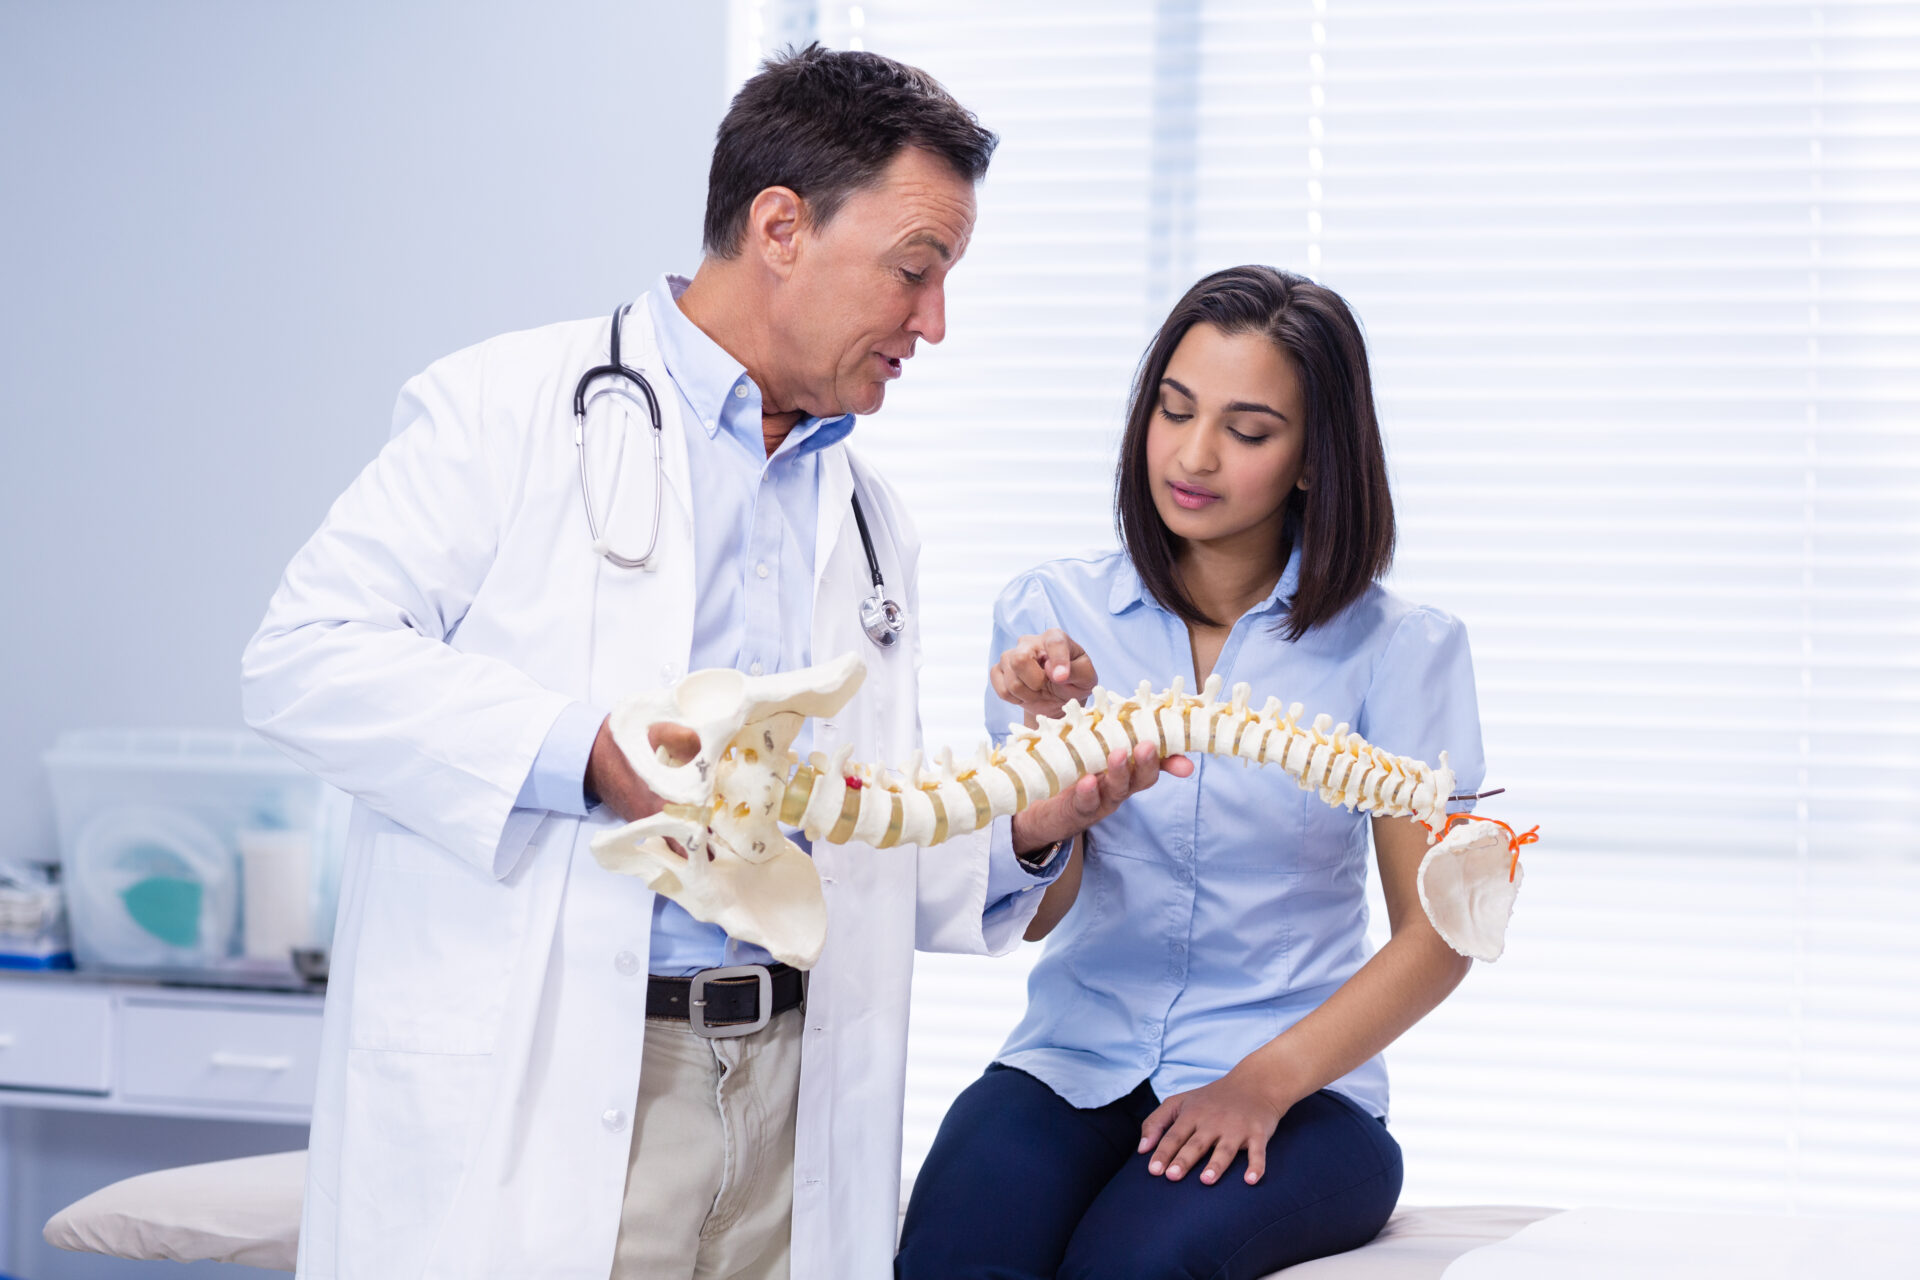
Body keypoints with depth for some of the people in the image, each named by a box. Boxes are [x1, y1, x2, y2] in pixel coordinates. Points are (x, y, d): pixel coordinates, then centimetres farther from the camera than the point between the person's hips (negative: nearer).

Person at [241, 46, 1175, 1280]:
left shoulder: (873, 522, 21)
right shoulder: (516, 406, 0)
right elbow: (307, 655, -9)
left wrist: (1020, 831, 2)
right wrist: (588, 756, -19)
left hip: (791, 1089, 6)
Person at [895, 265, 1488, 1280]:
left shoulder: (1398, 650, 1)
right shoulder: (1051, 613, 7)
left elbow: (1436, 932, 0)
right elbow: (1034, 913, 2)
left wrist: (1267, 1080, -13)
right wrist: (1052, 732, -16)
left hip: (1299, 1091, -2)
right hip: (1072, 1067, 2)